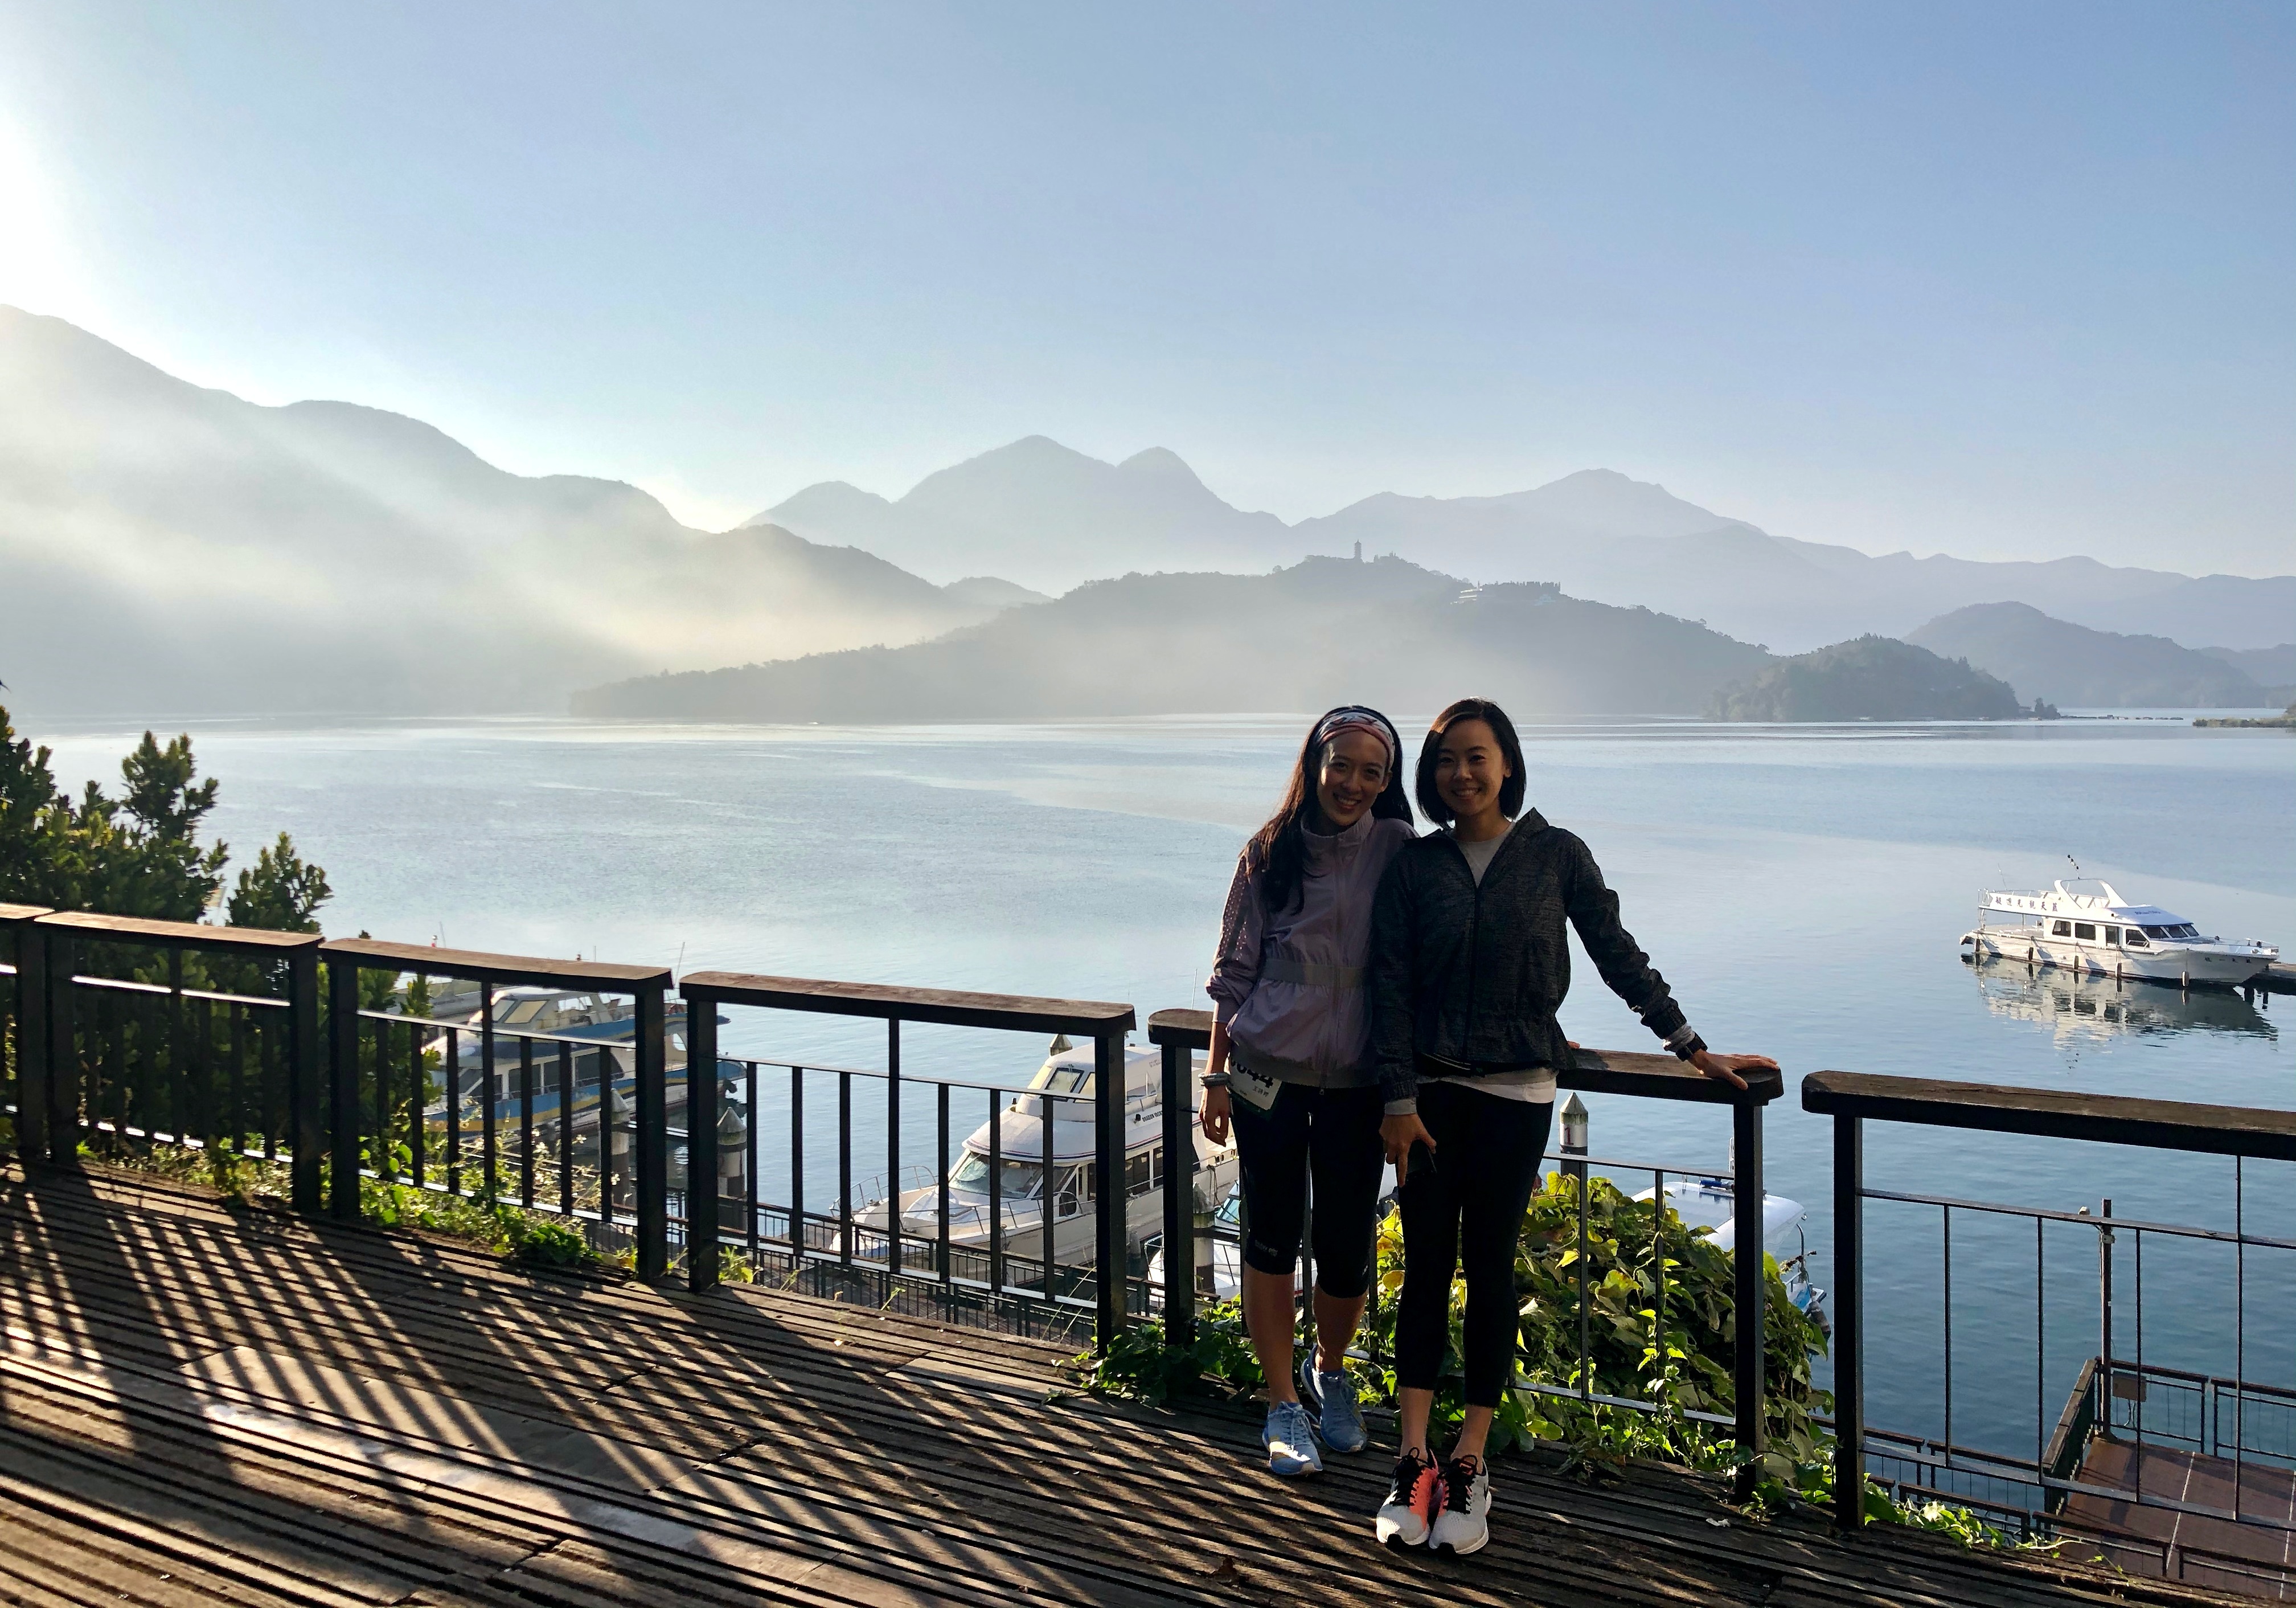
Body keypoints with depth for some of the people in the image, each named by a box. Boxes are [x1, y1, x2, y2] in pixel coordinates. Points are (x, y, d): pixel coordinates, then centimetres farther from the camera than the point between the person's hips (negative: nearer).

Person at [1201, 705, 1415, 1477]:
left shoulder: (1398, 850, -2)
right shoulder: (1270, 851, 0)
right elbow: (1234, 970, 4)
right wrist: (1217, 1075, 3)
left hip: (1357, 1081, 0)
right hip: (1267, 1073, 0)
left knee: (1347, 1247, 6)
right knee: (1271, 1240, 4)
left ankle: (1330, 1372, 35)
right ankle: (1283, 1405, 21)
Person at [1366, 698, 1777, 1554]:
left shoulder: (1556, 855, 1)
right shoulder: (1415, 865, 3)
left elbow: (1618, 955, 7)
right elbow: (1390, 984, 0)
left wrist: (1692, 1046, 8)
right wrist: (1398, 1099, -7)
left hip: (1515, 1092, -1)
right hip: (1430, 1090, 1)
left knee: (1490, 1269, 3)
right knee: (1426, 1267, 3)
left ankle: (1468, 1464, 13)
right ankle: (1413, 1460, 11)